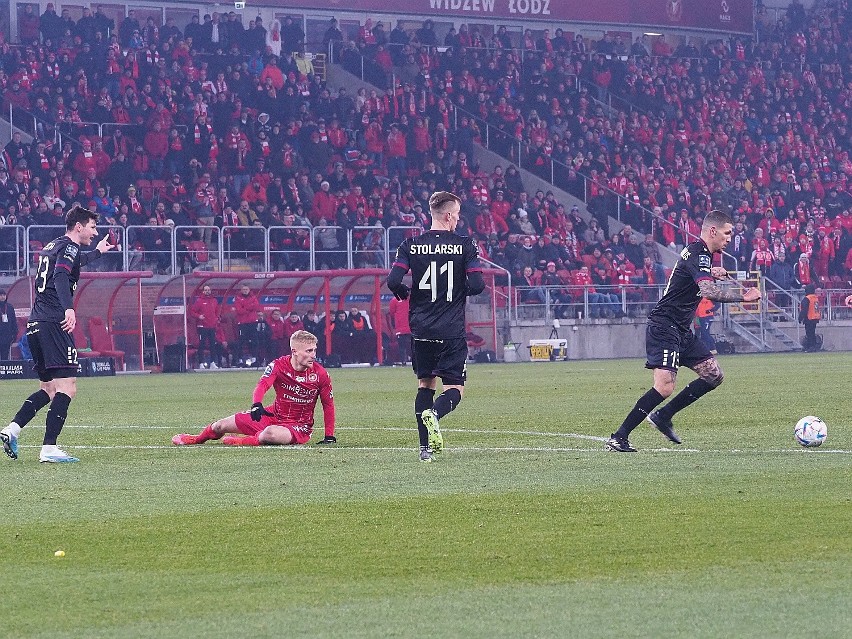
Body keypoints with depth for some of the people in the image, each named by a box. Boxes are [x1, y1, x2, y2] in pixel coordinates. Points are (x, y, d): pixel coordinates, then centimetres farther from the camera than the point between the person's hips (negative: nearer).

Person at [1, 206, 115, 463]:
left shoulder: (53, 247, 24)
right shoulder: (69, 247, -5)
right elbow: (61, 276, -24)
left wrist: (97, 252, 64)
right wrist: (68, 308, -39)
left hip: (34, 325, 10)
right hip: (54, 323, -10)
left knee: (48, 389, 17)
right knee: (67, 387, -12)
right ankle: (49, 449, -20)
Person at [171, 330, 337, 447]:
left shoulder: (320, 374, -13)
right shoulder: (278, 365, -13)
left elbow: (328, 405, -1)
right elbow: (262, 386, -28)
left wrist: (330, 436, -4)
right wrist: (257, 405, -50)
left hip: (299, 426, -3)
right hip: (274, 414, 3)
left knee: (270, 434, -40)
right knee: (221, 426, 4)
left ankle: (237, 442, -10)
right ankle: (197, 439, 39)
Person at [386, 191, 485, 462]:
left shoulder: (411, 245, -1)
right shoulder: (465, 246, -5)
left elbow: (393, 281, -9)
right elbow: (477, 285, -10)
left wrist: (406, 294, 13)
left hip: (421, 328, 3)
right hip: (452, 330, -3)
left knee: (425, 383, 16)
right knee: (455, 387, 4)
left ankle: (425, 447, 9)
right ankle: (434, 414, -29)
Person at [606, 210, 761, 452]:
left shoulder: (697, 251, 15)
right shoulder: (699, 254, -17)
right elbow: (709, 292, -33)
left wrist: (710, 273, 20)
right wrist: (742, 296, -26)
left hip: (681, 331, 11)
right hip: (664, 327, -11)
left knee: (714, 375, 6)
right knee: (665, 387, -21)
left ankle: (663, 416, 13)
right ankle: (618, 438, -16)